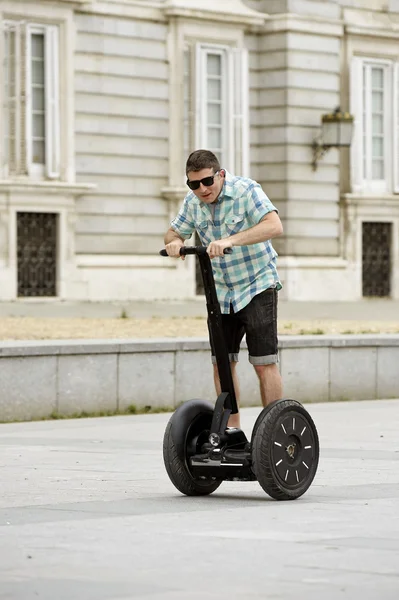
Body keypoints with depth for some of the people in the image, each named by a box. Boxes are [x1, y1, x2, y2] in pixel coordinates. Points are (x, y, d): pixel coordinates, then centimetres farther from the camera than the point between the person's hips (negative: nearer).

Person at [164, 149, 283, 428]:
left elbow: (274, 226, -32)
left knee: (264, 363, -8)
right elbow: (175, 231, 15)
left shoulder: (246, 190, -18)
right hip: (221, 292, 6)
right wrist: (174, 242, -11)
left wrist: (231, 240, -43)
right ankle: (232, 430, 12)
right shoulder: (193, 202, 1)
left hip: (257, 287, -6)